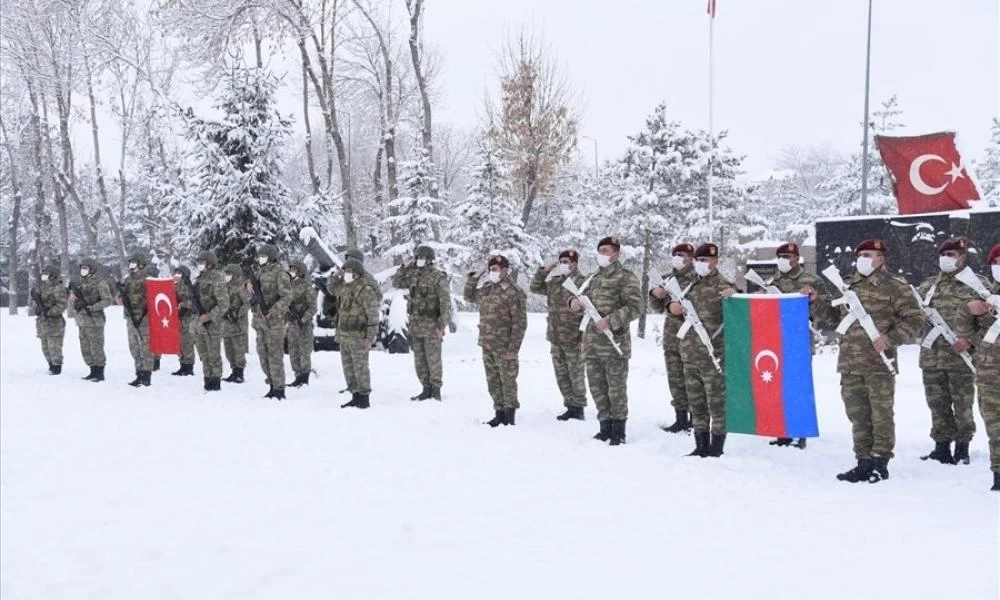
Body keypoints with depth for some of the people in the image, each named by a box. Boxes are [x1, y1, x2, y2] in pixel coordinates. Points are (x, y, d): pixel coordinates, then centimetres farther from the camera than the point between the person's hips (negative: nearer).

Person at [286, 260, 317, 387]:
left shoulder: (307, 287, -8)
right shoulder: (290, 286, 11)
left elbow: (312, 308, -11)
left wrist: (303, 320, -19)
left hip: (304, 324, -7)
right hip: (292, 323, 7)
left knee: (304, 352, -1)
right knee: (293, 353, 9)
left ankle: (305, 378, 6)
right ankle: (298, 377, 16)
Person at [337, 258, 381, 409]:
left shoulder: (366, 290, -15)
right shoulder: (346, 288, 10)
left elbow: (374, 316, -18)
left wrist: (370, 338, -22)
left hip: (359, 336, -8)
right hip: (344, 335, 8)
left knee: (360, 367, -4)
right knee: (349, 368, 10)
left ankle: (365, 399, 4)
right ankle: (356, 397, 17)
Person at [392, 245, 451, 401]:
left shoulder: (439, 277, -9)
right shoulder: (414, 276, 10)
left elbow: (446, 303, -12)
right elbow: (396, 283, 21)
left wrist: (442, 326, -17)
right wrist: (404, 267, 6)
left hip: (431, 326, -7)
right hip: (416, 325, 7)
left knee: (433, 360, -1)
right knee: (419, 360, 10)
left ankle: (436, 391, 9)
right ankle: (426, 390, 19)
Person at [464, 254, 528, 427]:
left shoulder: (514, 293, -13)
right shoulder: (487, 289, 10)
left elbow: (520, 324, -15)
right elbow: (469, 296, 26)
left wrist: (513, 348, -19)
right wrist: (474, 277, 11)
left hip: (504, 347, -7)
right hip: (487, 346, 7)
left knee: (508, 381, 1)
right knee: (493, 382, 13)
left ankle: (510, 417, 10)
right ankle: (499, 414, 24)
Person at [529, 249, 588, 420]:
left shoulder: (582, 283, -10)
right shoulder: (554, 282, 9)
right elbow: (534, 287, 16)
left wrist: (584, 337, -16)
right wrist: (544, 269, 3)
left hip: (573, 339, -6)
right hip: (555, 338, 6)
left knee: (576, 375, 2)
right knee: (561, 376, 12)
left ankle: (579, 408, 14)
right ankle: (570, 407, 22)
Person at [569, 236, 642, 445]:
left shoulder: (626, 277, -5)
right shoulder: (594, 278, 16)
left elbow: (635, 307, -13)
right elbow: (583, 299, 25)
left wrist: (610, 321, -22)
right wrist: (574, 302, 1)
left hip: (615, 342, -7)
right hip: (592, 342, 7)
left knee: (616, 388, 0)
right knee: (597, 387, 11)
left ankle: (619, 431, 9)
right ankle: (605, 428, 23)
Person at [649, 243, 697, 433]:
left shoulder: (697, 279, -5)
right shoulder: (668, 279, 13)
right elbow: (659, 307, 19)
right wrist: (654, 294, -1)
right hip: (671, 336, 6)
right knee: (675, 379, 9)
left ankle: (694, 420, 5)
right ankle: (680, 418, 18)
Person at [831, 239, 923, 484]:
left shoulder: (894, 286, -1)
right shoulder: (848, 286, 16)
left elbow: (914, 318, -4)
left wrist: (890, 339, -14)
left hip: (879, 364, -5)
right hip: (850, 363, 5)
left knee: (881, 415, 2)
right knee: (857, 415, 9)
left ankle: (880, 462, 14)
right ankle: (864, 463, 18)